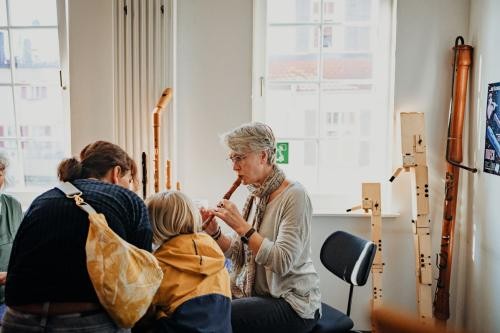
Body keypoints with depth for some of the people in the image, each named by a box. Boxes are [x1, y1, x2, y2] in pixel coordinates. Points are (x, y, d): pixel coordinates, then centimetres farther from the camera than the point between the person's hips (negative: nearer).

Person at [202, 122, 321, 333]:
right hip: (257, 293, 7)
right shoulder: (256, 196, 6)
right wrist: (214, 232, -8)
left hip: (292, 302, -7)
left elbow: (283, 262, -24)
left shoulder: (294, 195, -17)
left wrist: (241, 226, -25)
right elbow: (240, 254, 8)